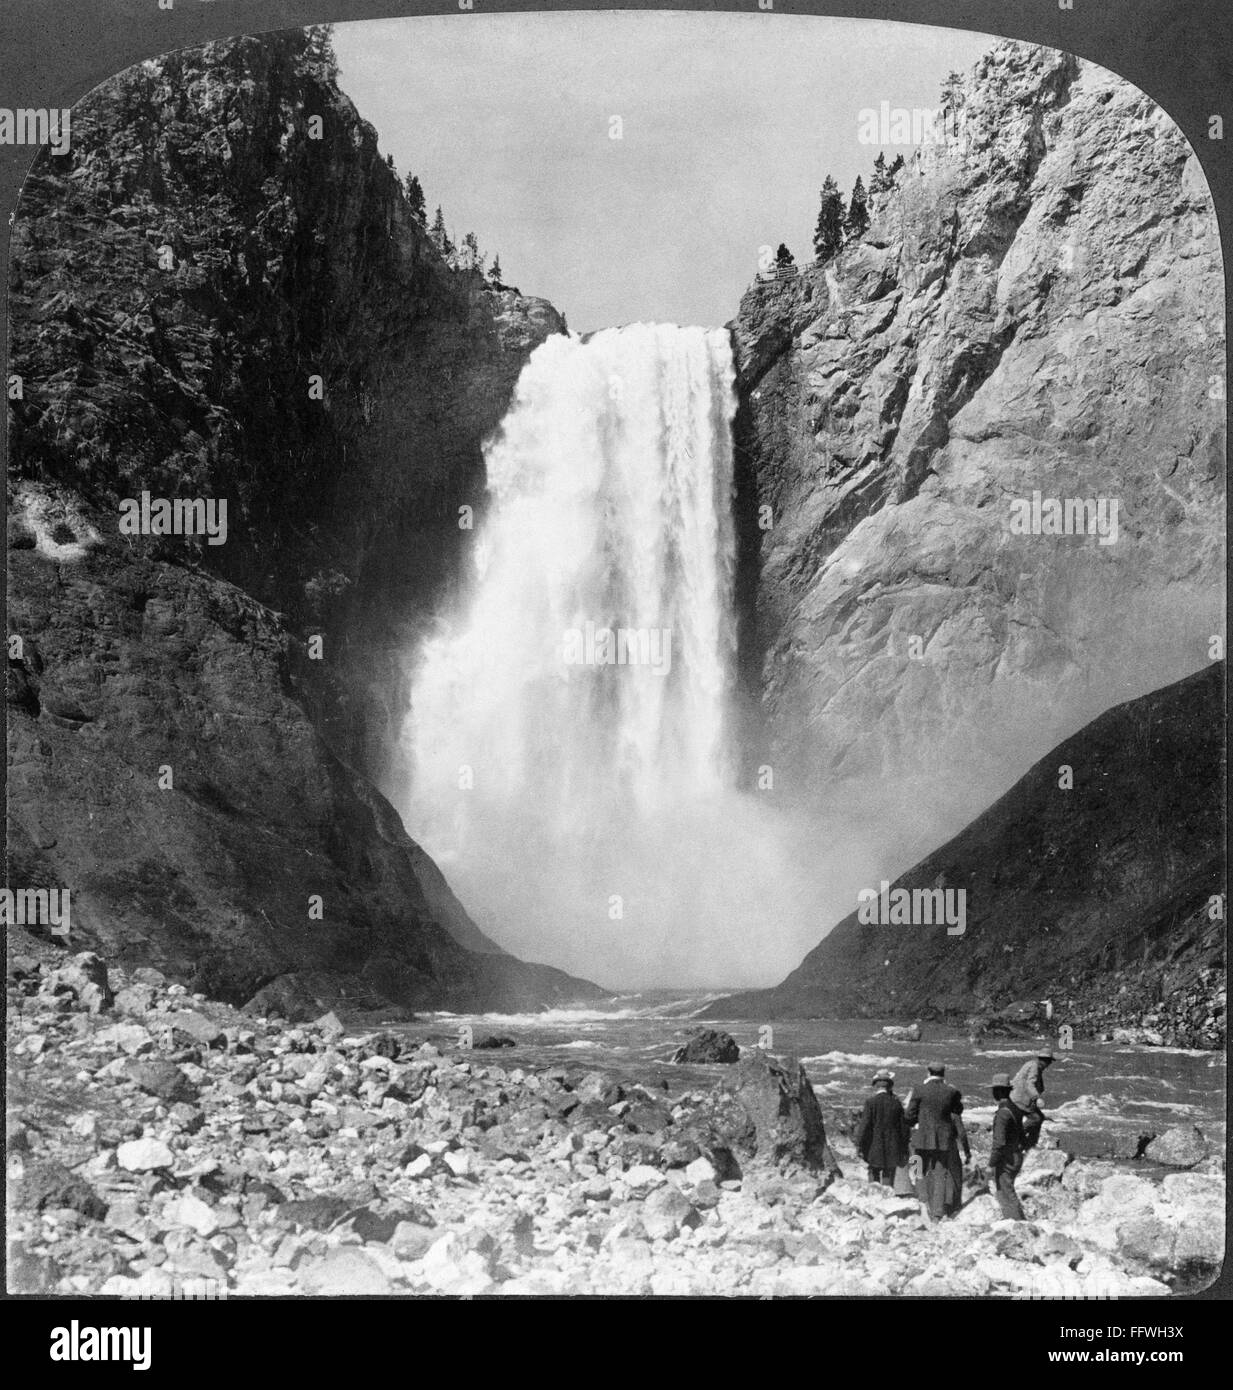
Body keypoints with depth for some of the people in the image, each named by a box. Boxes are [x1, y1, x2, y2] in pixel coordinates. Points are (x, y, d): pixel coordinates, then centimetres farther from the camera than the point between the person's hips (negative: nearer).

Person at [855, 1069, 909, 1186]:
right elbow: (903, 1127, 5)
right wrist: (904, 1150, 13)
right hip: (892, 1148, 2)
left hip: (874, 1147, -2)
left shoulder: (870, 1102, -8)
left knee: (874, 1176, 7)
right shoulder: (896, 1103, 1)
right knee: (888, 1177, 6)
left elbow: (864, 1125, -9)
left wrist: (859, 1146, -3)